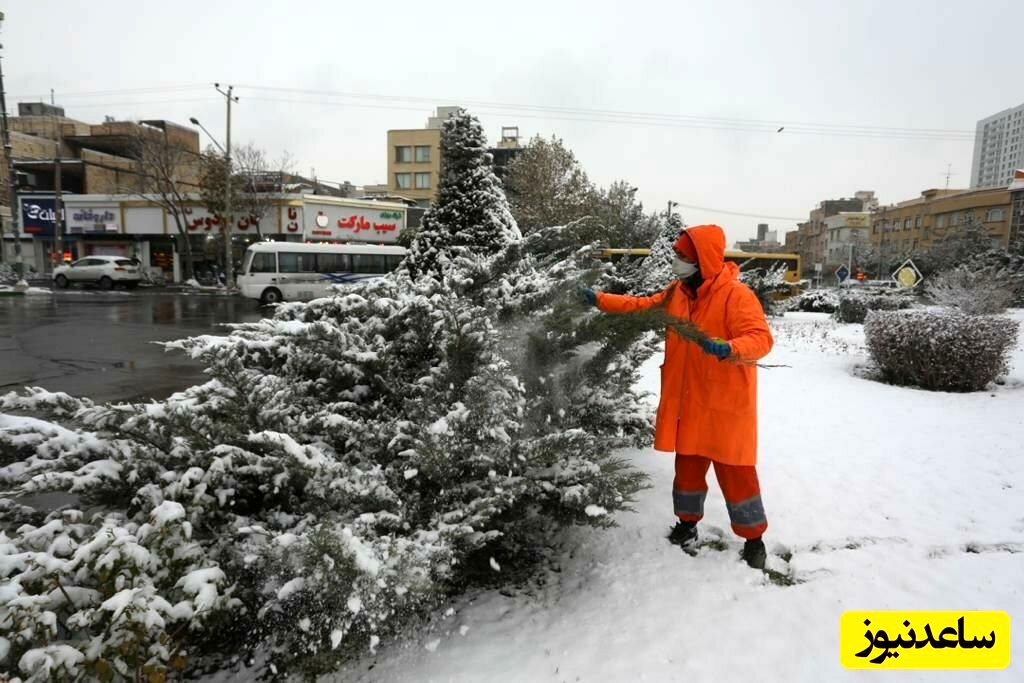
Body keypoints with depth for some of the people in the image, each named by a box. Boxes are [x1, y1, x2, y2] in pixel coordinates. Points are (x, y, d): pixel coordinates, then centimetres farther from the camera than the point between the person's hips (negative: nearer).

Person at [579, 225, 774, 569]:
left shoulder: (736, 295, -16)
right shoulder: (677, 292, 7)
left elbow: (761, 338, -24)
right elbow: (642, 306, 13)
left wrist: (729, 348, -44)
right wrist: (599, 299, 4)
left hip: (725, 405, -6)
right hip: (688, 403, 6)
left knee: (735, 472, 4)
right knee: (687, 464, 17)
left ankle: (753, 539, 23)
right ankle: (687, 524, 36)